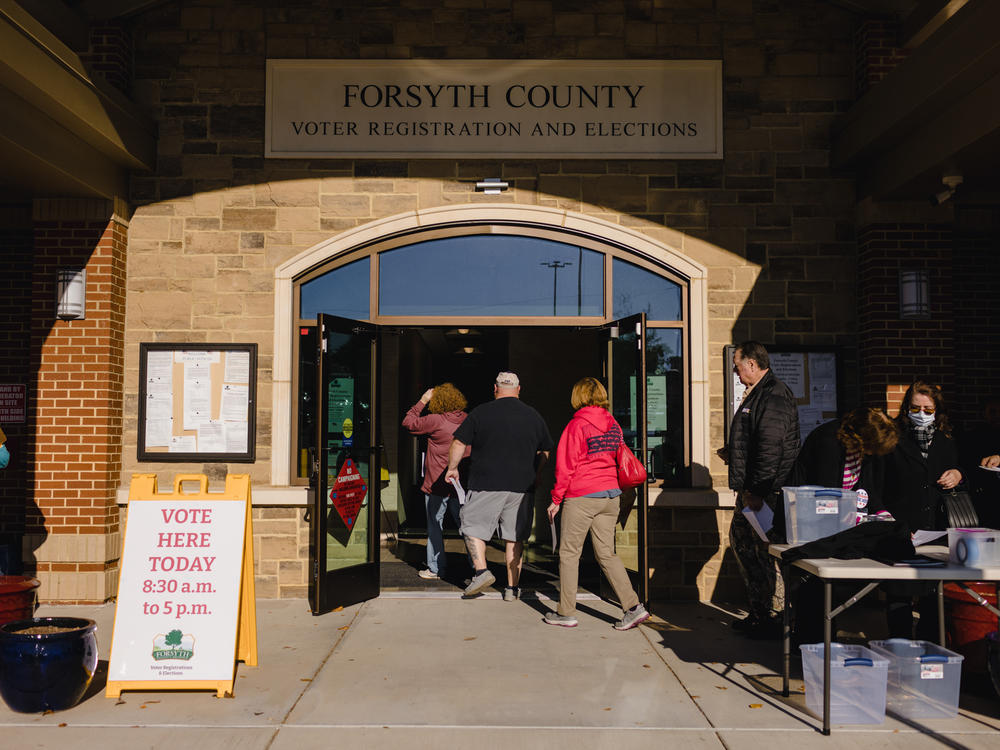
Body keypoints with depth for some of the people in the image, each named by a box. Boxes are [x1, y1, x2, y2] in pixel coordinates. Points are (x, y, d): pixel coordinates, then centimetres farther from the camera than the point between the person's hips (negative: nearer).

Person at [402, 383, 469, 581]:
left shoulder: (436, 420, -12)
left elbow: (408, 422, 0)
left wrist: (422, 402, 5)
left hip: (438, 484, -4)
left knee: (435, 525, 7)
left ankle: (436, 568, 13)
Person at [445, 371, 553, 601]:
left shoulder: (481, 412, -2)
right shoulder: (534, 416, 7)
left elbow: (459, 443, -1)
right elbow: (544, 453, 16)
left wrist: (452, 468, 14)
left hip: (486, 483, -3)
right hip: (522, 487, 3)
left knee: (473, 527, 10)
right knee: (514, 537, 10)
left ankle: (481, 570, -7)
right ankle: (512, 588, 12)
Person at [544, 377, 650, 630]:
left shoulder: (577, 425, -10)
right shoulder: (613, 425, 7)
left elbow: (565, 466, -9)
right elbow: (619, 460, 14)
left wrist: (556, 500, -1)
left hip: (581, 496, -6)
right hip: (610, 495, 6)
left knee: (569, 553, 6)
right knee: (606, 554, 11)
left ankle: (566, 613, 12)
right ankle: (633, 606, 2)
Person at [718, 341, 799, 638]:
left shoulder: (774, 395, -15)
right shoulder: (757, 394, 18)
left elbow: (771, 447, -23)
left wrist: (757, 491, -24)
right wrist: (733, 455, 26)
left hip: (766, 491, -11)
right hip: (751, 490, 11)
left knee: (767, 551, -4)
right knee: (740, 541, 15)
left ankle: (779, 618, 7)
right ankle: (759, 611, 24)